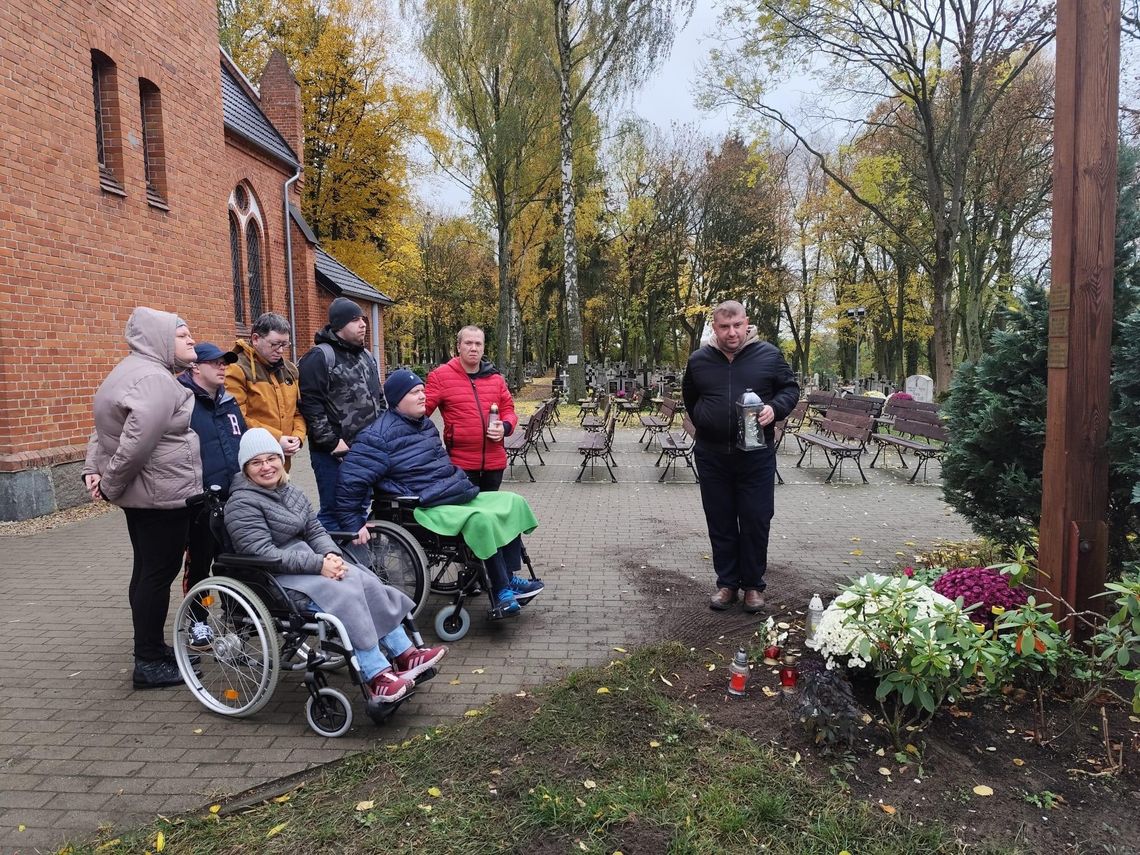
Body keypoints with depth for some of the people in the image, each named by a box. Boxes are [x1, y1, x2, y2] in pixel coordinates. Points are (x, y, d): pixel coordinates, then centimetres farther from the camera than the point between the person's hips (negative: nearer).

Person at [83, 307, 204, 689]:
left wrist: (92, 468, 6)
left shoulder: (132, 371, 14)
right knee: (159, 573, -1)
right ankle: (149, 663, 9)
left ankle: (152, 650, 31)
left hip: (143, 495, 11)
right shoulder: (154, 379, -20)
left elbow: (104, 428, 17)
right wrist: (111, 485, -16)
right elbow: (137, 442, -28)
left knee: (148, 571, 18)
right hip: (164, 496, -11)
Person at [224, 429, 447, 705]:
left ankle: (404, 654, -12)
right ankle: (376, 677, -29)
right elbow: (263, 553, -20)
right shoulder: (242, 504, -11)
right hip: (274, 577, -8)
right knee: (345, 594, -29)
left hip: (308, 562, 8)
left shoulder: (290, 493, 14)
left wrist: (332, 555, -12)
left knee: (368, 582, -14)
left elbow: (316, 531, 11)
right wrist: (317, 564, -24)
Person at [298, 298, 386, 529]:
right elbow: (310, 405, -17)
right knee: (334, 511, -3)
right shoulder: (319, 357, -11)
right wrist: (332, 442, -18)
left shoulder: (366, 356, 15)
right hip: (334, 453, -7)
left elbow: (379, 398, 23)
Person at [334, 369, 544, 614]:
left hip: (461, 497, 10)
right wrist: (354, 524, -15)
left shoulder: (425, 424, 16)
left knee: (512, 503, 2)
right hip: (429, 509, -10)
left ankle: (511, 578, 4)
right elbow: (351, 480, -15)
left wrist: (463, 484, 28)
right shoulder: (380, 436, -13)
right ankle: (502, 593, -21)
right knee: (483, 520, -31)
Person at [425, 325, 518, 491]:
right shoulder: (441, 376, -3)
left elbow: (508, 408, 15)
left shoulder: (495, 377, 10)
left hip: (495, 462, 4)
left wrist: (505, 427, -4)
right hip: (461, 463, -4)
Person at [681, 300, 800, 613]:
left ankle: (753, 584, 21)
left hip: (756, 456, -1)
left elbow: (790, 389, 5)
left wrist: (775, 408, -14)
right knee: (721, 523, 10)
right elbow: (689, 398, 19)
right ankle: (727, 583, 23)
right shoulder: (699, 360, 3)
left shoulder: (769, 355, -2)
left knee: (756, 523, 5)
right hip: (711, 455, 2)